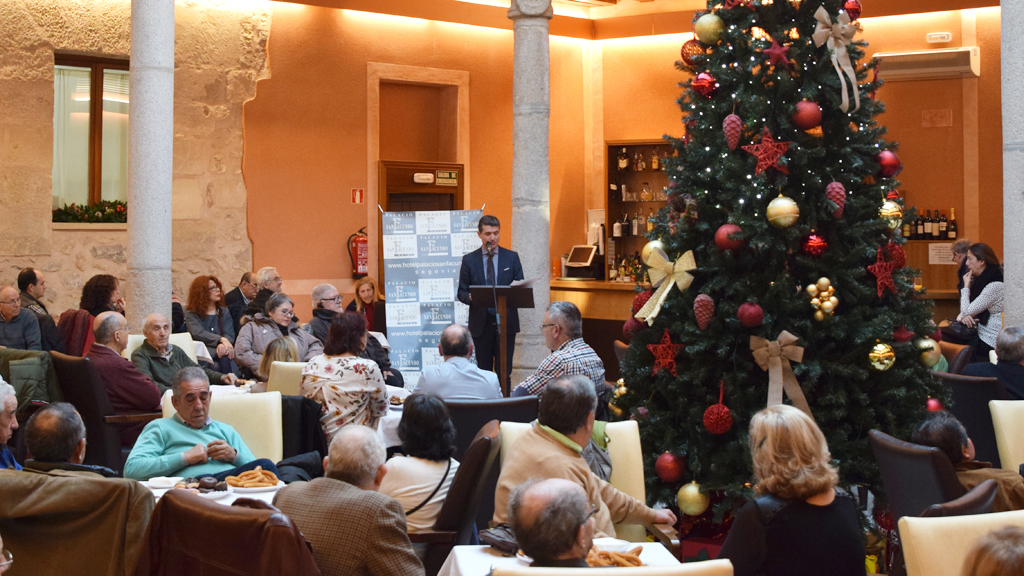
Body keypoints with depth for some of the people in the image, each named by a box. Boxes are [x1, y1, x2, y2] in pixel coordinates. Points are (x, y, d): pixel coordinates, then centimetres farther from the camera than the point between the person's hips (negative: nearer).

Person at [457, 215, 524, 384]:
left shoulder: (512, 257, 7)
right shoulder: (469, 260, 6)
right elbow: (461, 292, 5)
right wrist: (470, 297, -18)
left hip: (506, 321, 0)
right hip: (481, 323, 0)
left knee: (504, 370, 0)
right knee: (484, 370, 5)